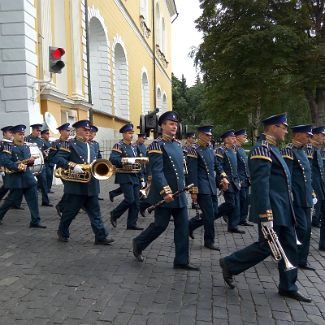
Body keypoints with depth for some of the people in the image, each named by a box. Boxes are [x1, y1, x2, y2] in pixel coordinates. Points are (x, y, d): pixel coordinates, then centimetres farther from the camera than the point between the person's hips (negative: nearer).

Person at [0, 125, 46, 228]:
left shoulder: (26, 147, 13)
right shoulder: (8, 146, -8)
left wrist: (31, 160, 0)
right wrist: (18, 166, -27)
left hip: (27, 176, 6)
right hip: (15, 178, -6)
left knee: (33, 198, 2)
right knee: (13, 198, 3)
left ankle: (35, 221, 6)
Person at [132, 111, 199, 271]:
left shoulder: (178, 144, 13)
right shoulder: (157, 145, -12)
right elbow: (157, 171, -20)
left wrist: (184, 186, 18)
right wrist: (166, 191, -26)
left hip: (179, 194, 8)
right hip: (164, 194, -8)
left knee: (183, 226, 6)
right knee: (160, 225, 2)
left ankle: (181, 261, 15)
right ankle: (138, 243, 27)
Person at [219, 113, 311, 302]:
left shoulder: (272, 148, 15)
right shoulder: (262, 149, -17)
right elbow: (260, 185, -24)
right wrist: (266, 216, -27)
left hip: (283, 211, 10)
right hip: (273, 210, -10)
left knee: (290, 248, 12)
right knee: (265, 247, 0)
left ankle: (288, 287, 25)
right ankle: (230, 264, 18)